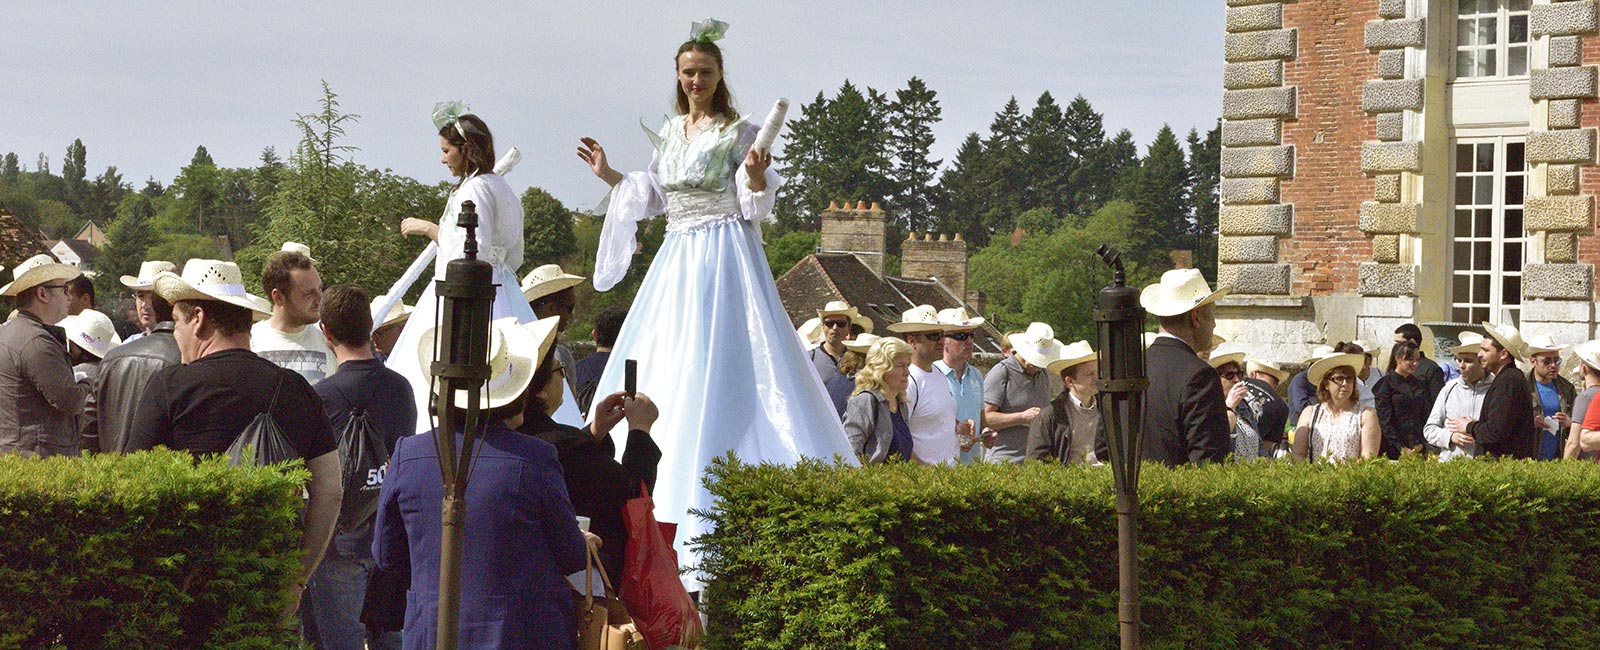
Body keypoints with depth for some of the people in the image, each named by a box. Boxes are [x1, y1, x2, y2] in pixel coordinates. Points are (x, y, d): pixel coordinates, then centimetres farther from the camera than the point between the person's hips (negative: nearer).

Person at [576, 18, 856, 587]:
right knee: (658, 369, 7)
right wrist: (609, 175, 20)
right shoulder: (670, 133, 13)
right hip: (677, 260, 7)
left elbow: (756, 207, -8)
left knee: (714, 368, -13)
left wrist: (756, 174, -27)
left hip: (723, 257, -7)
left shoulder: (739, 133, -5)